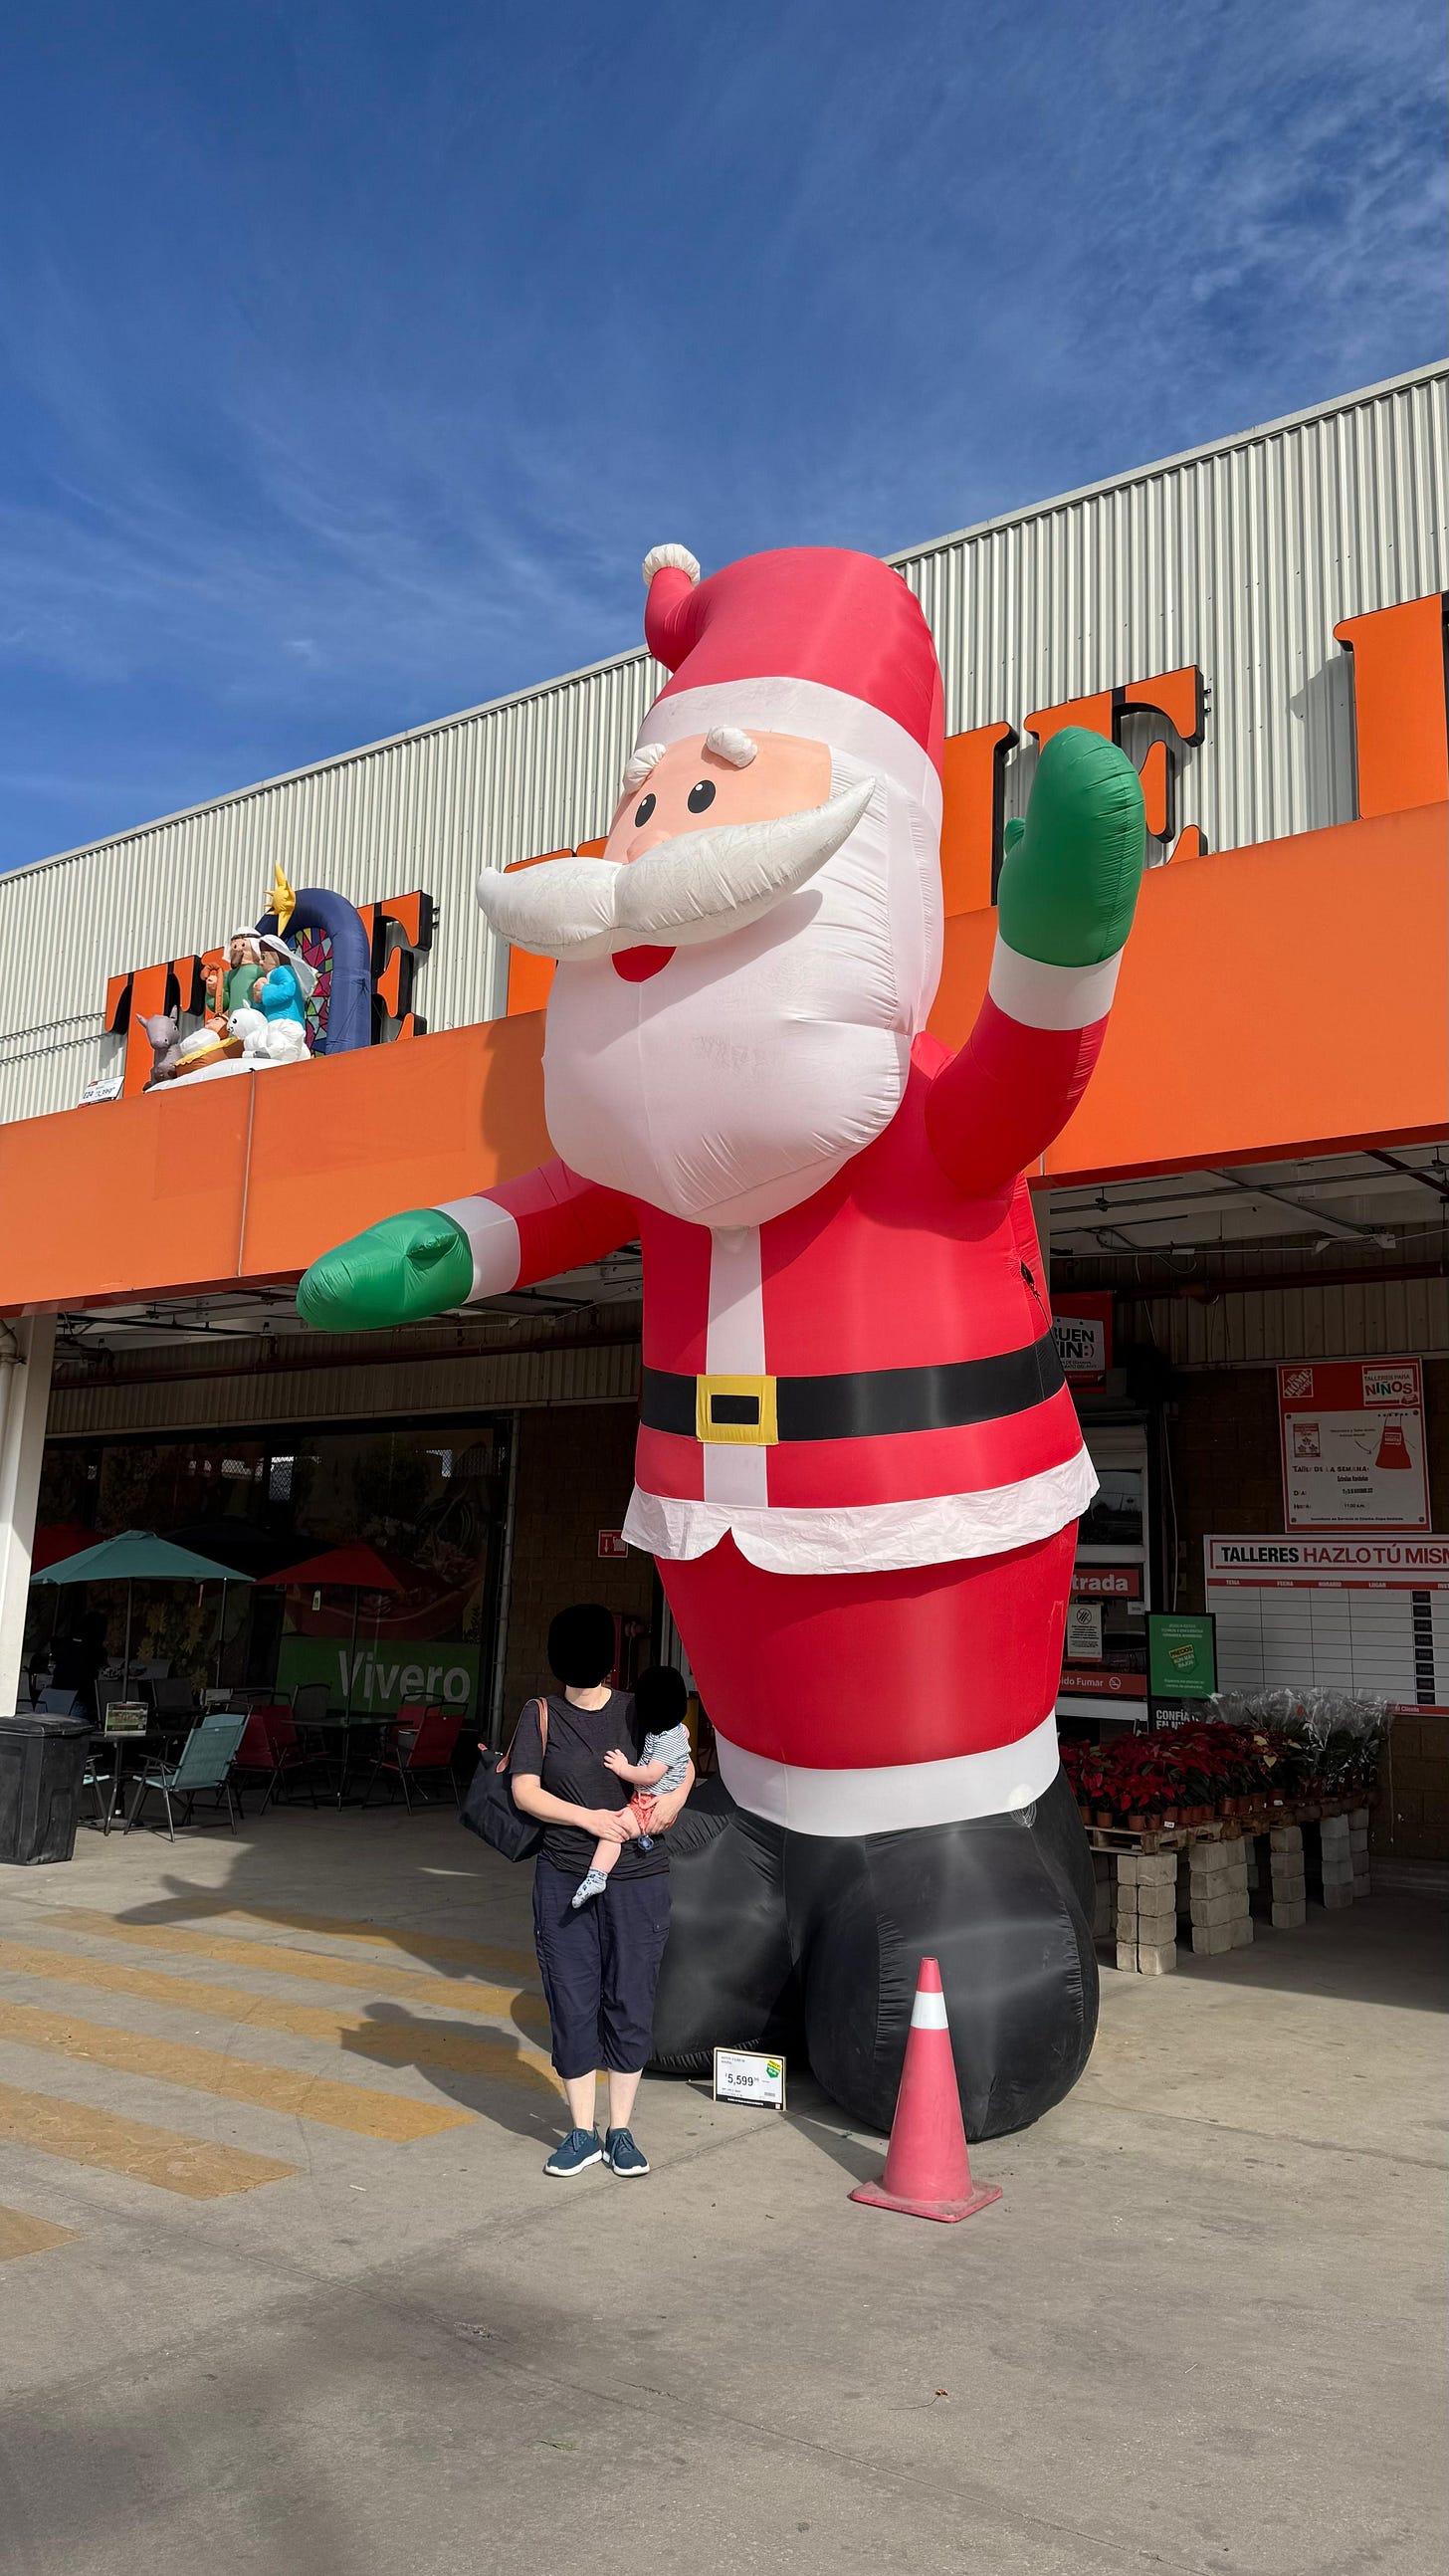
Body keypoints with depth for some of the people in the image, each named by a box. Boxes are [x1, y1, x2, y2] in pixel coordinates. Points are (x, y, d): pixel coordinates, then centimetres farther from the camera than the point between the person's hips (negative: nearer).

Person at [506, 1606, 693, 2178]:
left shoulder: (638, 1711, 2)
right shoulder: (542, 1715, 1)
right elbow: (524, 1791, -5)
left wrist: (675, 1794, -6)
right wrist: (589, 1817, -16)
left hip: (639, 1880, 0)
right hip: (565, 1879, 0)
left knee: (630, 2004, 6)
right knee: (571, 2004, 5)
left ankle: (620, 2132, 22)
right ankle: (581, 2133, 21)